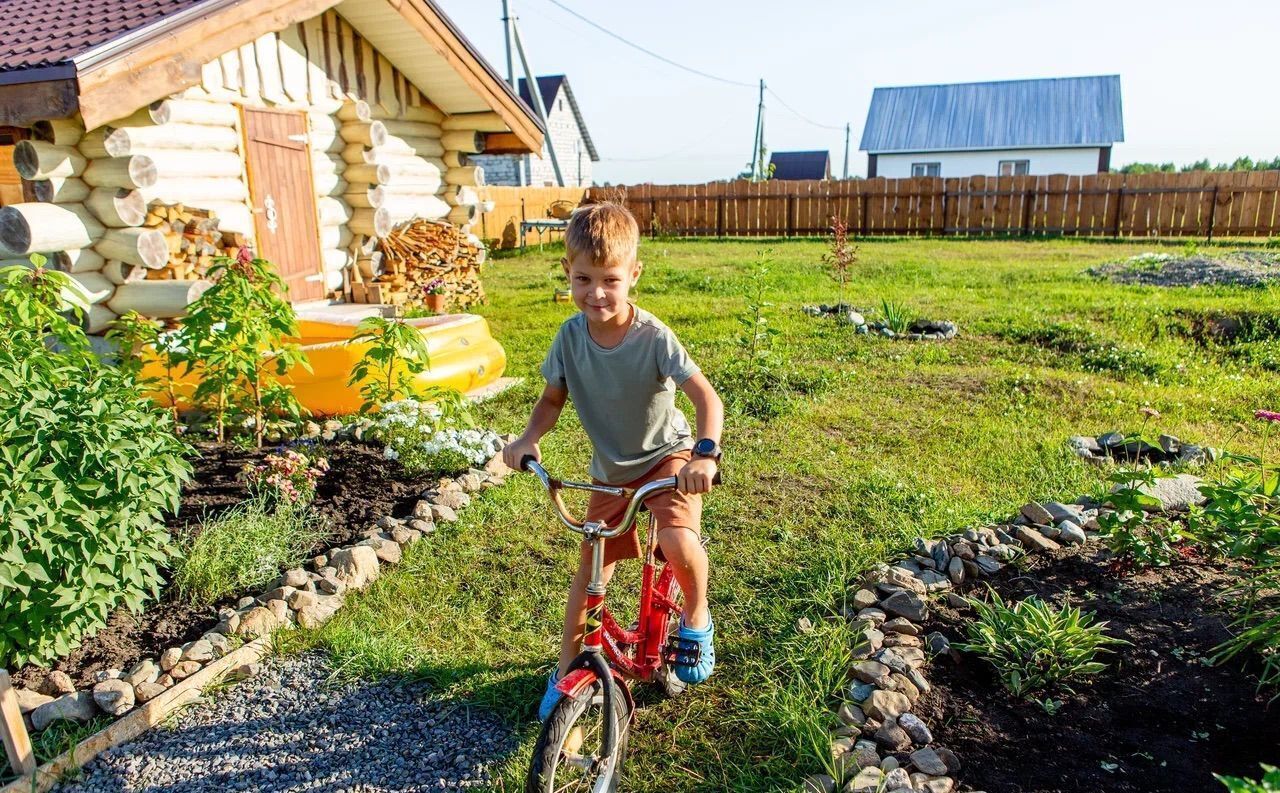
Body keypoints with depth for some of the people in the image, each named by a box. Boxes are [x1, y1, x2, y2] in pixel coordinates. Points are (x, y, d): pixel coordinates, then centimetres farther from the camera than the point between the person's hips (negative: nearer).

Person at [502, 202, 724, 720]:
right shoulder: (571, 335, -14)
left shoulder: (653, 337, -26)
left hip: (667, 454, -3)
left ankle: (696, 619, 7)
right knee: (591, 565, 8)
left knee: (679, 543, -27)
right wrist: (528, 438, -19)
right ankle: (568, 667, 27)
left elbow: (707, 398, -29)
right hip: (610, 468, 4)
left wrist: (705, 454, -45)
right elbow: (552, 398, -1)